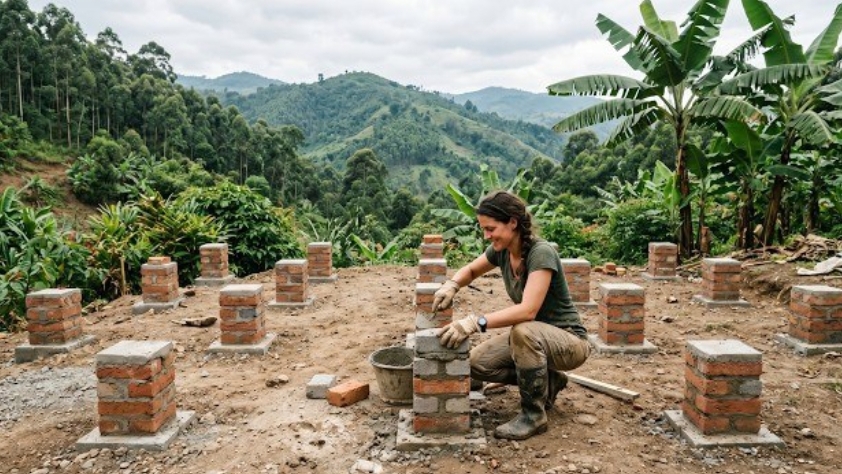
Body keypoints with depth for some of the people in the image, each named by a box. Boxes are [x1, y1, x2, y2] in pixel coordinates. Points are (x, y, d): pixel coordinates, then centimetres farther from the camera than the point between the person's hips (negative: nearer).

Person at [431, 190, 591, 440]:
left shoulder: (541, 252, -27)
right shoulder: (501, 250, -6)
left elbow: (528, 310, -39)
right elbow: (470, 270, 13)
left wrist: (476, 322, -48)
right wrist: (451, 285, -10)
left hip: (568, 341, -7)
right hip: (531, 337, 8)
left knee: (524, 331, -38)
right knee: (476, 363, -8)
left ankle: (534, 414, -16)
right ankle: (547, 382, 12)